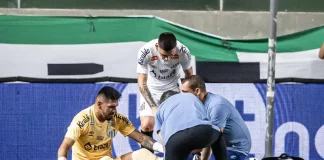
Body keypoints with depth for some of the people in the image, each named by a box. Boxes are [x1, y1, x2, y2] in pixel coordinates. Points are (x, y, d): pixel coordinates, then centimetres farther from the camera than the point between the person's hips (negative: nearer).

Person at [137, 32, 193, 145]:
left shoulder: (183, 52, -27)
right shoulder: (145, 52, -32)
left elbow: (189, 75, -6)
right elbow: (142, 84, -24)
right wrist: (154, 107, -33)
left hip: (173, 89, 1)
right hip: (151, 90, -1)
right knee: (146, 126, -12)